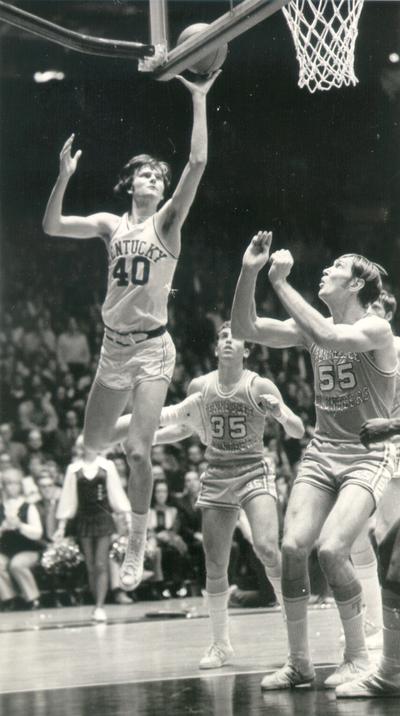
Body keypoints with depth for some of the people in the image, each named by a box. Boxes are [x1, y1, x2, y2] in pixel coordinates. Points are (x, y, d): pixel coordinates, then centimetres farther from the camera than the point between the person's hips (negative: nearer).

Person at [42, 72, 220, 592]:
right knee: (91, 446, 8)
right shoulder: (111, 225, 8)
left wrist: (199, 102, -18)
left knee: (137, 450, -10)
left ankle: (137, 546, 2)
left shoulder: (166, 221, -1)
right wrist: (64, 178, -12)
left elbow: (198, 163, -13)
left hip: (152, 346, -4)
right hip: (113, 345, 4)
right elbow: (52, 226, 0)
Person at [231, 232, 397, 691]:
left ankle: (357, 658, -4)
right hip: (322, 451, 6)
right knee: (292, 546, -9)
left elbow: (327, 336, -31)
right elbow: (245, 329, 4)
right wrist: (249, 272, -9)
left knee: (331, 549, -21)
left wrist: (280, 282, -26)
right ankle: (299, 662, 2)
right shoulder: (313, 328, 8)